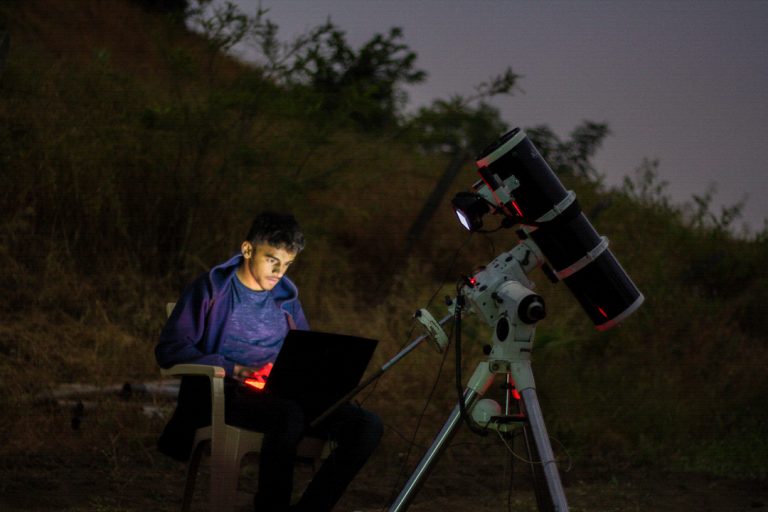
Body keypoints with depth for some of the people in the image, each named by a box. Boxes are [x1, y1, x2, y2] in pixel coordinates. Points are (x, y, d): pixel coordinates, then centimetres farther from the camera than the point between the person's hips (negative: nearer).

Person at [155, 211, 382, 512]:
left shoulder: (286, 298, 20)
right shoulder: (212, 289, 3)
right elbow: (169, 349, -4)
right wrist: (233, 369, -17)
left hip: (286, 395, 6)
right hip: (228, 394, -6)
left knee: (367, 426, -19)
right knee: (289, 414, -40)